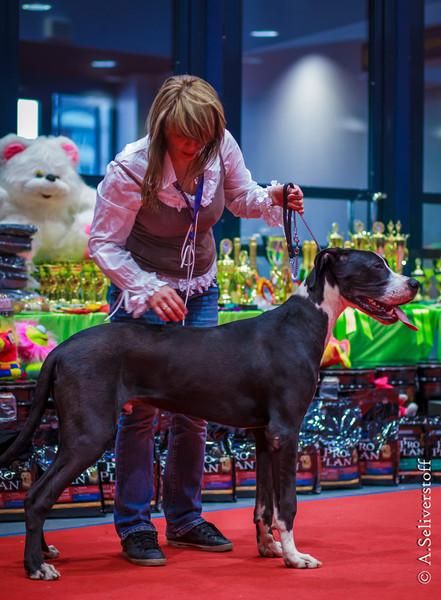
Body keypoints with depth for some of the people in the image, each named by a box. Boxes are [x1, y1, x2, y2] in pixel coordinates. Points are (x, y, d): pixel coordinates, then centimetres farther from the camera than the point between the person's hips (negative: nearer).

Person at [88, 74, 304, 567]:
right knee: (140, 409, -6)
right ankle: (134, 527, 5)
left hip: (200, 291, 5)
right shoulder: (130, 170, -25)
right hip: (142, 292, -4)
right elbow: (103, 244, -17)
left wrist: (272, 198, -16)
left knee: (194, 406, 6)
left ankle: (185, 519, 20)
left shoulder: (221, 147, -14)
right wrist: (150, 289, -29)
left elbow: (240, 197, 6)